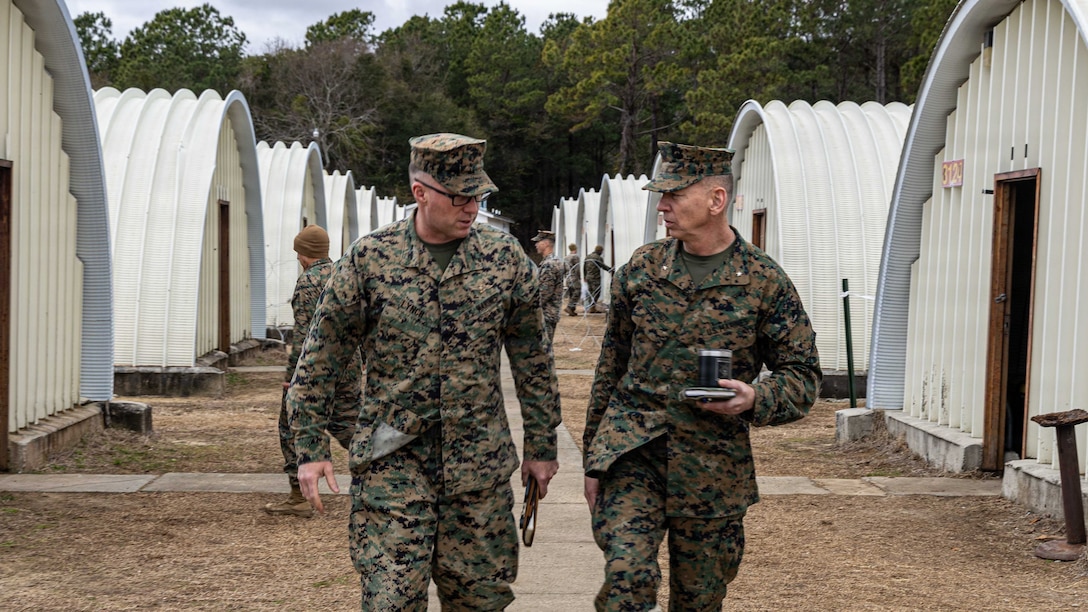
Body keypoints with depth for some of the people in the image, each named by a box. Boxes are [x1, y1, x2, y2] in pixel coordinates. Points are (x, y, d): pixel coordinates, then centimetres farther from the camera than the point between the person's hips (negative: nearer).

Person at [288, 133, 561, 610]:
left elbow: (533, 361, 8)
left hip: (479, 461, 2)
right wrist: (309, 449, -2)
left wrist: (541, 447, 9)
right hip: (392, 460, -2)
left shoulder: (505, 258, 1)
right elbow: (320, 357, 1)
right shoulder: (369, 258, -4)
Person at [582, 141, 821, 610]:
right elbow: (610, 367, 11)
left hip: (713, 465, 0)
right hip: (631, 450, 1)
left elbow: (803, 376, 3)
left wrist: (756, 399, -19)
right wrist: (593, 460, 11)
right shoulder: (641, 269, 4)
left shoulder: (765, 282, -2)